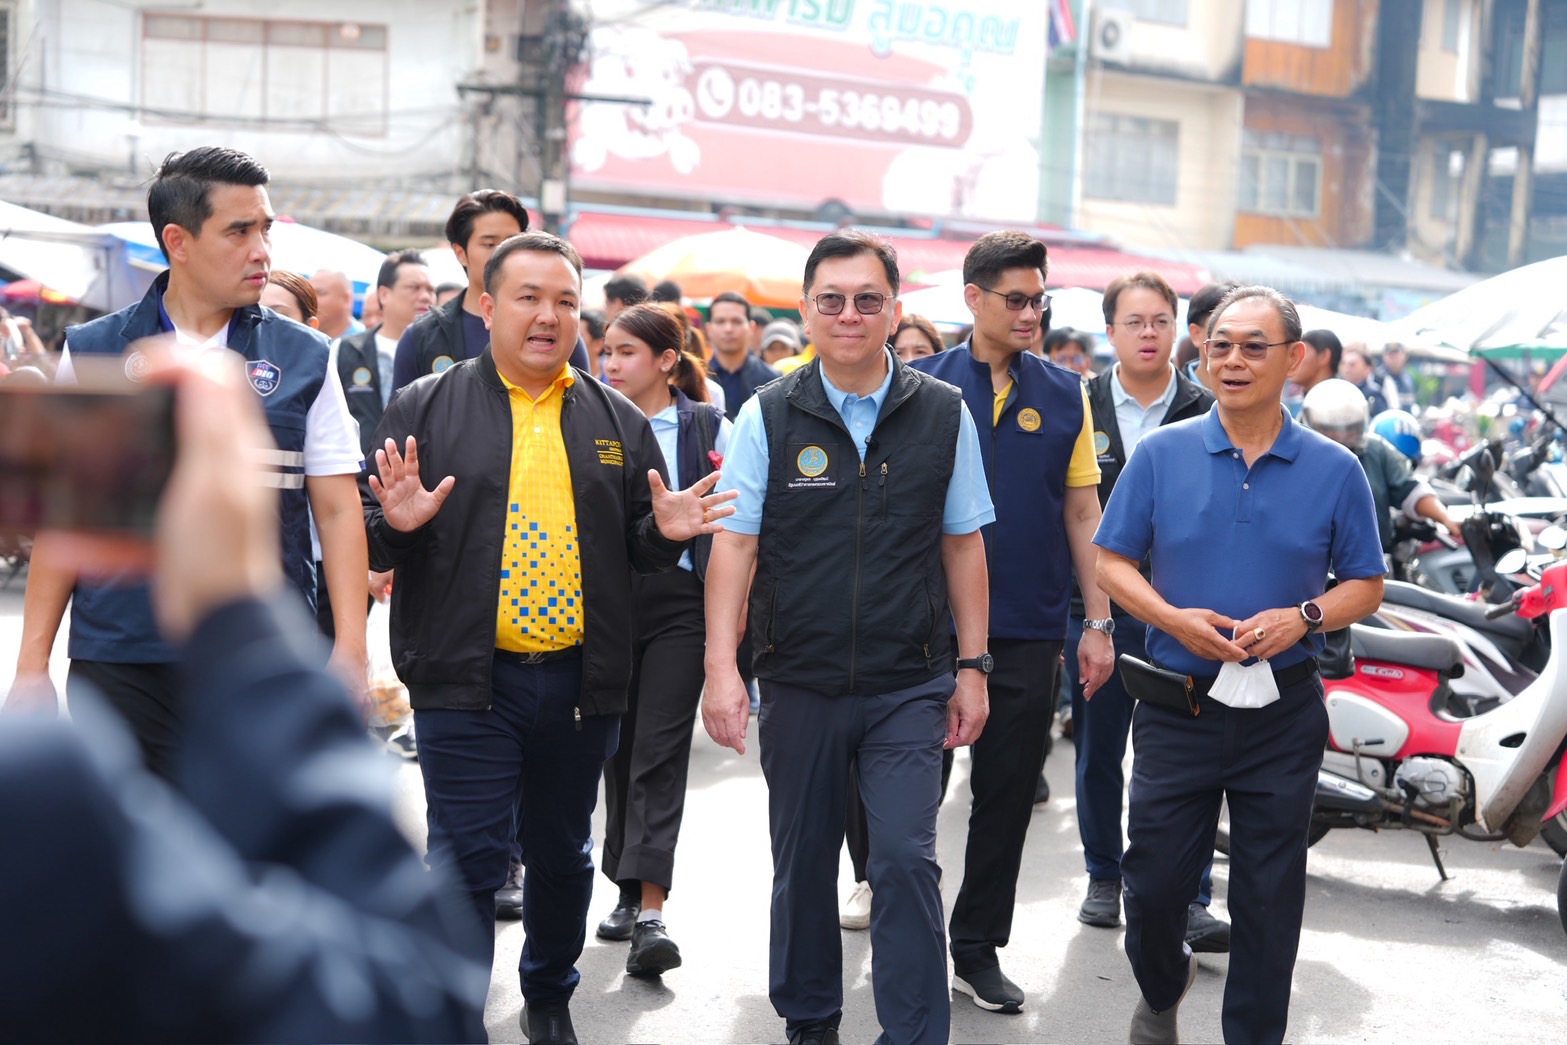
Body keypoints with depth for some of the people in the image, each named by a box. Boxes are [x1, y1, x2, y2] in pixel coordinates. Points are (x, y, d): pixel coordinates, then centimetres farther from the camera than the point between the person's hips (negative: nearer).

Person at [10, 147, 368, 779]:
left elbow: (338, 511, 2)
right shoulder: (92, 354, 5)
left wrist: (351, 649, -6)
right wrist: (32, 658, 2)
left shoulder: (304, 359, 5)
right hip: (117, 661, 0)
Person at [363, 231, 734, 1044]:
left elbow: (636, 548, 14)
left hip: (580, 680, 4)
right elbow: (369, 540, 1)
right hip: (465, 679, -3)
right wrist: (397, 524, -21)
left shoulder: (617, 420, 10)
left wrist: (664, 532, -7)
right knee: (466, 862, -2)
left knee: (563, 855, 16)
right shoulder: (425, 408, 0)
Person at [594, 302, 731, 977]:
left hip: (679, 602, -3)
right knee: (619, 749, 10)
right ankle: (629, 892, 23)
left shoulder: (710, 427, 2)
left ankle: (651, 914, -11)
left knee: (659, 753, -8)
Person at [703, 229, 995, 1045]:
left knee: (906, 861, -9)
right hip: (799, 686, 1)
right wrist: (721, 667, -13)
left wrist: (971, 667, 4)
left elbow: (963, 545, 5)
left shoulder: (944, 414, 1)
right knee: (802, 863, 13)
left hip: (909, 686, -1)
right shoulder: (768, 416, -2)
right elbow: (733, 546, -5)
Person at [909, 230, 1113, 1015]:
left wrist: (1099, 625, 3)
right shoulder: (923, 387, -2)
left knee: (1007, 797, 10)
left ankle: (978, 949, 23)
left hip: (1029, 632, 2)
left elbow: (1083, 513, 6)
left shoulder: (1065, 394, 5)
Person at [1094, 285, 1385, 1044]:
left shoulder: (1334, 470, 0)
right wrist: (1173, 618, -16)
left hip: (1283, 716, 0)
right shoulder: (1160, 454, 0)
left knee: (1269, 897, 7)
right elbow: (1112, 562, 2)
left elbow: (1365, 584, 4)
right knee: (1153, 882, 8)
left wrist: (1303, 617, -15)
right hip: (1178, 705, 0)